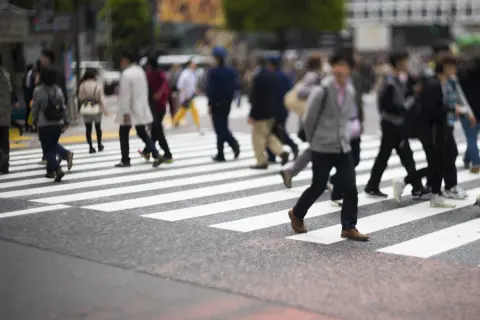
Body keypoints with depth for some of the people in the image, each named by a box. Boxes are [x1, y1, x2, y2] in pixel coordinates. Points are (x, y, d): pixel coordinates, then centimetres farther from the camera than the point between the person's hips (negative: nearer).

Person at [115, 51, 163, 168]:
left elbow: (125, 95, -20)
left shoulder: (126, 74, -17)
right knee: (142, 133, 13)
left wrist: (125, 112, -19)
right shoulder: (140, 71, 8)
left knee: (123, 134, 6)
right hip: (141, 108, 8)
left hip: (130, 110, -7)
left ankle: (125, 160, 10)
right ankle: (156, 155, 0)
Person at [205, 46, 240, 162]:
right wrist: (230, 96, 15)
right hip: (227, 103, 5)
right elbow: (235, 86, 4)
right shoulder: (231, 71, 3)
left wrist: (210, 103, -9)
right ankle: (234, 144, 0)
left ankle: (220, 154, 3)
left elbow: (210, 88, -15)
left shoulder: (213, 72, -14)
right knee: (224, 127, 20)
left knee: (220, 128, 0)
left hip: (216, 103, -5)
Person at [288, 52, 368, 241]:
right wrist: (314, 141, 4)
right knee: (318, 187, 5)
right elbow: (308, 120, -7)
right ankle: (296, 214, 30)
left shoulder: (351, 91, 4)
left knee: (350, 188, -2)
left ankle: (349, 227, 7)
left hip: (344, 148, 5)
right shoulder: (322, 91, -15)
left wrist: (344, 137, 15)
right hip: (322, 149, -5)